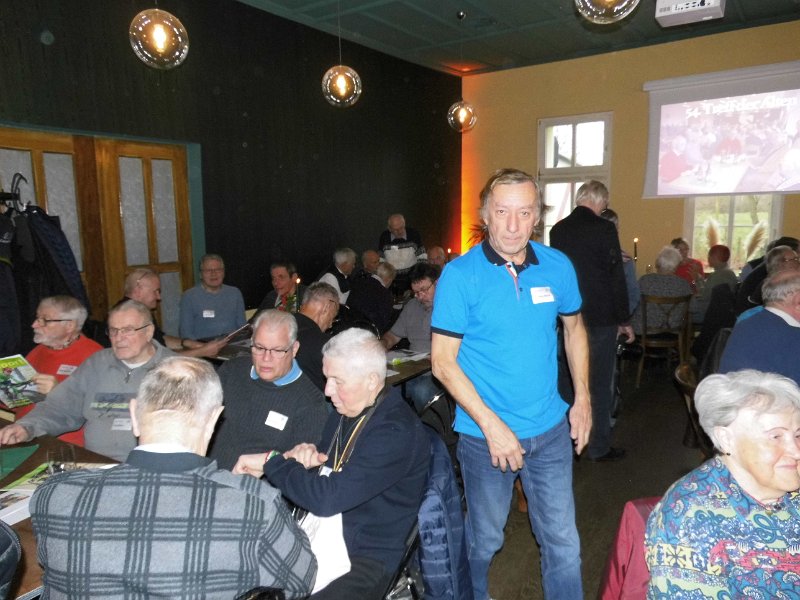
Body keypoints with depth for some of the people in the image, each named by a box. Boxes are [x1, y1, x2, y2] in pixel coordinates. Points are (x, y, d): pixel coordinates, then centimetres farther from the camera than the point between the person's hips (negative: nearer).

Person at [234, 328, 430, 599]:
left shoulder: (396, 432, -21)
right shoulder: (345, 411, 5)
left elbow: (328, 498, -27)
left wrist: (271, 460, -17)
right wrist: (300, 458, -4)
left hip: (364, 557, -7)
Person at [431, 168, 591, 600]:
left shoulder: (558, 266, -3)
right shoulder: (459, 275, -15)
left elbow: (574, 327, 13)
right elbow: (443, 361, -14)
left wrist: (582, 398, 6)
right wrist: (491, 424, -19)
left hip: (551, 431, 3)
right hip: (484, 434, -2)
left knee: (563, 540, 15)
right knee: (484, 540, 18)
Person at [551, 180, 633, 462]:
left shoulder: (557, 230, 3)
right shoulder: (604, 229, -13)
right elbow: (616, 277, -12)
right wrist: (624, 320, -4)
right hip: (600, 317, -5)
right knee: (600, 382, 4)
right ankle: (599, 446, 14)